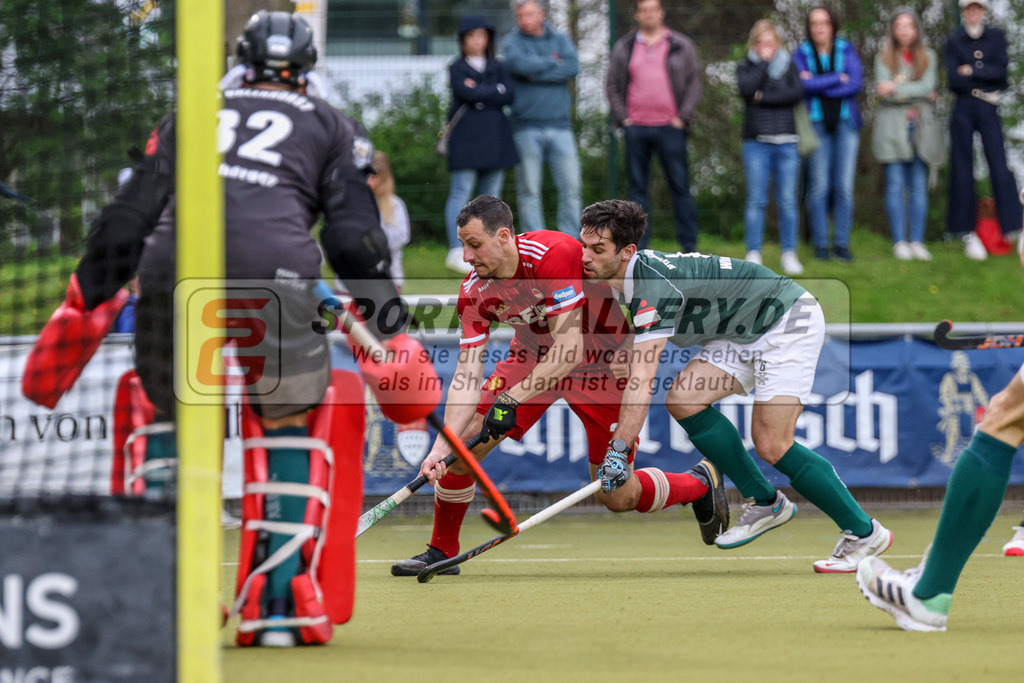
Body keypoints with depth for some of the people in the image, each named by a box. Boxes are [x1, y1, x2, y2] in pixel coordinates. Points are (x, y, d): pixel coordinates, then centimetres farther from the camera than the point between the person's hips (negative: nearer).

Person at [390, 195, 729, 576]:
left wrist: (512, 400, -41)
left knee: (617, 496, -4)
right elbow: (467, 375, -18)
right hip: (533, 355, 5)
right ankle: (442, 551, 5)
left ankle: (701, 482, 26)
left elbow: (570, 348, -36)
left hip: (601, 363, -5)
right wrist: (442, 446, -30)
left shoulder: (554, 255, -34)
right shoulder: (474, 293, -16)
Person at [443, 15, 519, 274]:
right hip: (465, 136, -4)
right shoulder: (457, 69, 5)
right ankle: (456, 251, -11)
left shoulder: (498, 68, 15)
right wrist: (495, 91, -3)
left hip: (494, 136, 4)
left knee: (492, 195, 3)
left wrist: (479, 93, -7)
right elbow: (466, 94, -13)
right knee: (461, 192, -9)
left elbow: (510, 96, 0)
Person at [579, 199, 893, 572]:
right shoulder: (629, 279, -1)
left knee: (771, 445, -18)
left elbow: (641, 382, -36)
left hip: (790, 320, -9)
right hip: (745, 334, 9)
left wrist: (617, 453, -39)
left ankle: (864, 532, -4)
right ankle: (765, 503, 5)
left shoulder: (654, 287, -29)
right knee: (683, 399, -7)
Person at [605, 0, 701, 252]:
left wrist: (682, 118, -4)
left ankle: (689, 247, 3)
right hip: (636, 129, 1)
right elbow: (612, 85, 12)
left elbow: (694, 83, 6)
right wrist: (622, 117, 1)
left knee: (680, 186, -1)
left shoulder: (681, 46, 7)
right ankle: (638, 247, 6)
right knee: (637, 188, 3)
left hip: (670, 127, -1)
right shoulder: (624, 48, 10)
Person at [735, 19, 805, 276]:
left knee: (787, 201, -1)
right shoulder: (746, 66, 10)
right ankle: (753, 254, -1)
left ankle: (789, 254, 5)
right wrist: (764, 61, -4)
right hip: (757, 141, -1)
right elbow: (747, 88, -11)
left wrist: (764, 98, -7)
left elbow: (798, 92, -3)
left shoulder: (788, 65, 13)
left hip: (786, 141, 1)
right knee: (756, 201, -5)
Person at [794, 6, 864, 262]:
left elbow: (856, 84, -7)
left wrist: (819, 85, -11)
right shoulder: (801, 54, 3)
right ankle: (820, 244, 2)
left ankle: (842, 243, 3)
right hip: (816, 124, -1)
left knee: (844, 186, -2)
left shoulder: (847, 50, 6)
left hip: (846, 124, 1)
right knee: (819, 186, -5)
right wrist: (838, 79, -9)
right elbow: (804, 86, -13)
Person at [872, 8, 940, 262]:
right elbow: (883, 93, -5)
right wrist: (919, 95, -7)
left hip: (920, 127, 2)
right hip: (892, 125, -2)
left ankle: (917, 241, 2)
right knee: (895, 186, -4)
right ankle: (899, 242, -1)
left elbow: (928, 86, -3)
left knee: (919, 186, -1)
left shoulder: (927, 57, 12)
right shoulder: (884, 58, 7)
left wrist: (897, 88, -12)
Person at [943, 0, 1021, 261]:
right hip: (963, 110, 0)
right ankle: (968, 233, 4)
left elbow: (1001, 70, -4)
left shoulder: (996, 37, 10)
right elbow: (953, 78, -6)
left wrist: (971, 72, -7)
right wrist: (986, 77, -8)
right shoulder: (954, 42, 6)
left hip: (989, 111, 0)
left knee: (1000, 168, -8)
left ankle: (1013, 229, -11)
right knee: (962, 170, -1)